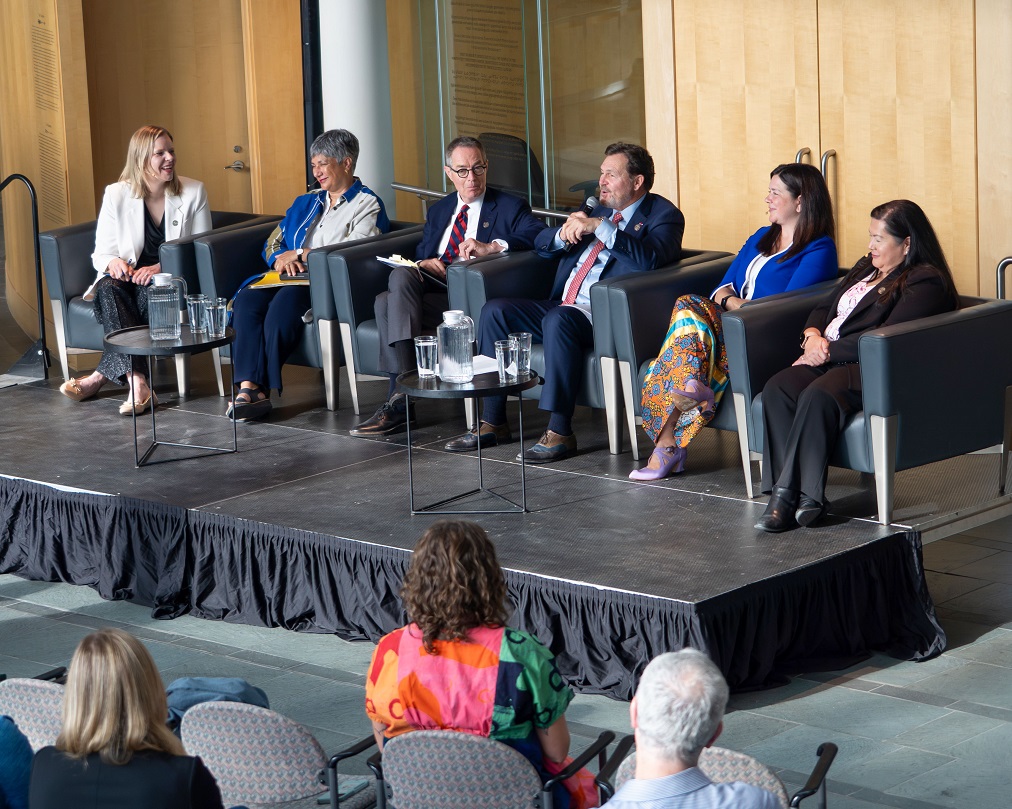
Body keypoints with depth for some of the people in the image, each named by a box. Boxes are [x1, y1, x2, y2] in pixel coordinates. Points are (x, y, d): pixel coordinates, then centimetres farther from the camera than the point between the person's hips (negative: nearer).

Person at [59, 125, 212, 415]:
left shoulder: (193, 192, 2)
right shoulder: (116, 195, 2)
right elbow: (102, 252, 4)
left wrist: (162, 267, -17)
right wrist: (113, 263, -22)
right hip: (128, 276, 1)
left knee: (148, 294, -36)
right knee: (107, 290, -34)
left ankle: (100, 376, -33)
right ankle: (137, 382, -46)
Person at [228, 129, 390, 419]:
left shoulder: (368, 205, 8)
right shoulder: (305, 203, 29)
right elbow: (272, 245, 24)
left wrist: (299, 254, -5)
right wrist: (282, 259, -1)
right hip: (289, 278, 6)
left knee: (285, 300, -37)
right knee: (247, 299, -27)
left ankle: (259, 388, -33)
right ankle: (249, 385, -39)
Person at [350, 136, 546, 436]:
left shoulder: (510, 207, 8)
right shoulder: (438, 211, 27)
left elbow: (540, 234, -11)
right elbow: (419, 255, 27)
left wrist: (491, 246, -26)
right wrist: (424, 264, 0)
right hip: (430, 290, 5)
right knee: (394, 288, -28)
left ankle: (399, 398, -30)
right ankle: (399, 402, -31)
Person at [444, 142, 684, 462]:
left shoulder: (664, 215, 0)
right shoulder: (599, 207, 22)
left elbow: (651, 259, -22)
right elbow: (541, 244, 21)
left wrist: (599, 227, -21)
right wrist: (566, 232, -2)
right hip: (564, 306, 8)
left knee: (558, 319, -36)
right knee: (495, 311, -7)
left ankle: (559, 432, -32)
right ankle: (492, 422, -4)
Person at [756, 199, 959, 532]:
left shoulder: (926, 283, -4)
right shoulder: (867, 267, 25)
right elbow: (825, 307, 28)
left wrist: (828, 351, -12)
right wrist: (812, 336, 4)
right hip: (828, 361, 8)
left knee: (818, 396, -37)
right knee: (777, 389, -23)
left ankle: (789, 494, -33)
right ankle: (783, 493, -29)